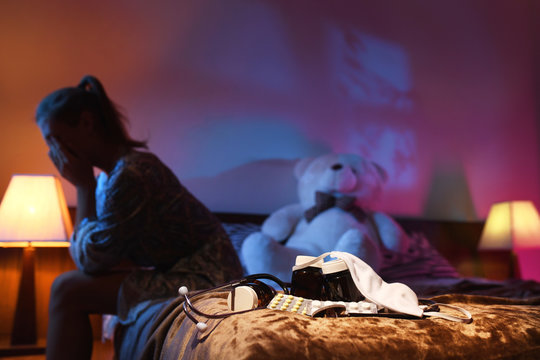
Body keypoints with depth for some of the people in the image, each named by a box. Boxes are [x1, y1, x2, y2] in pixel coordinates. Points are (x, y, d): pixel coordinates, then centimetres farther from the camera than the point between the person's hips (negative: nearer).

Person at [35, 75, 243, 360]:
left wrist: (82, 185, -12)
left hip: (204, 277, -10)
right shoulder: (110, 172, 8)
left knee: (67, 290, -13)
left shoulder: (130, 175, -23)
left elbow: (90, 260, -15)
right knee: (74, 282, 20)